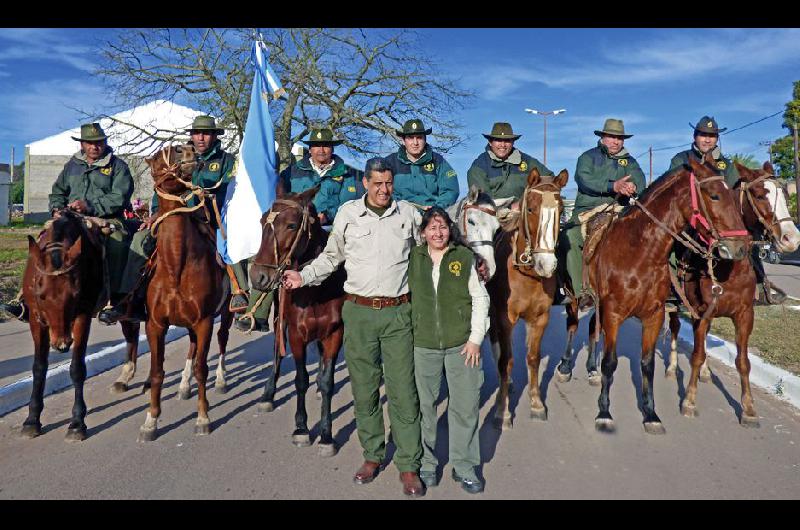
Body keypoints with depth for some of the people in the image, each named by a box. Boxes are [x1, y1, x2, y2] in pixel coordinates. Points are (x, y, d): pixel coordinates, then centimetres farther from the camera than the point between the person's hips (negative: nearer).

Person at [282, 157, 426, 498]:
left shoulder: (409, 214, 4)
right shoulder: (347, 213, 3)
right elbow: (332, 255, 13)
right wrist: (305, 276, 3)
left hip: (397, 312, -1)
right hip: (358, 312, 1)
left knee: (403, 390, 1)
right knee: (363, 389, 11)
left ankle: (408, 466, 14)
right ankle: (372, 454, 29)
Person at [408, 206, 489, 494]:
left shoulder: (464, 257, -2)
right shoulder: (413, 258, 2)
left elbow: (480, 298, 0)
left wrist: (476, 338, -6)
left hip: (462, 344, -1)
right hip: (423, 344, 1)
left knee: (465, 407, 6)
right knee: (425, 406, 11)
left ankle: (464, 467, 23)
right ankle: (427, 463, 29)